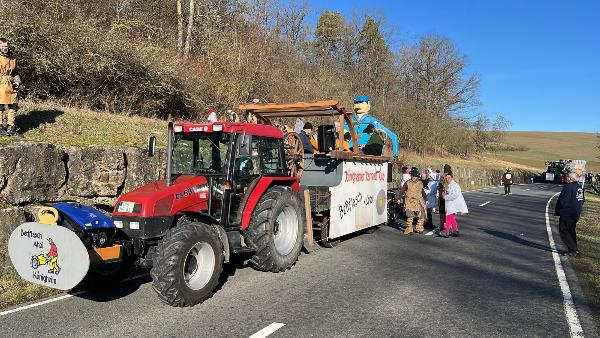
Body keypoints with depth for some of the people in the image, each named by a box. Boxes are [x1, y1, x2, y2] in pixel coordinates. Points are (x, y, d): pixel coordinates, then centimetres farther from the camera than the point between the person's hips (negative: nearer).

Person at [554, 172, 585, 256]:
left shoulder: (568, 187, -19)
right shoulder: (579, 187, 9)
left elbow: (562, 201, -18)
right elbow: (581, 201, 18)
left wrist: (557, 211, -6)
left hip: (567, 214, -9)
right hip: (576, 214, 9)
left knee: (564, 231, 0)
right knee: (571, 231, 18)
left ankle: (573, 250, -3)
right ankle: (574, 250, 22)